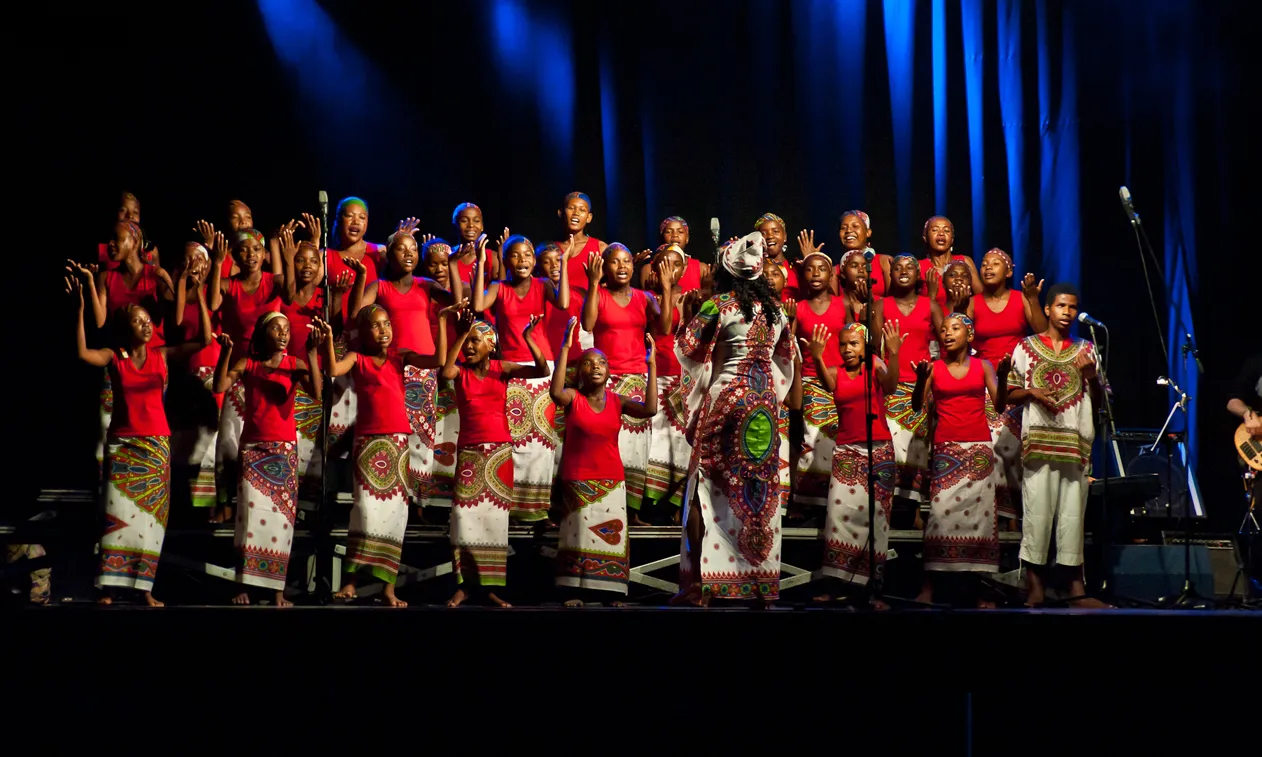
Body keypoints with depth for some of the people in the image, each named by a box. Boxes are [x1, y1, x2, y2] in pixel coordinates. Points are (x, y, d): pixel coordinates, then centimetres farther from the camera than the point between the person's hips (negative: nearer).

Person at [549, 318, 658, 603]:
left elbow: (650, 409, -13)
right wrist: (565, 348, -33)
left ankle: (613, 594, -2)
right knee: (579, 535, -1)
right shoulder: (573, 398, -5)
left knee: (611, 536, -3)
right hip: (577, 479, -2)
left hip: (611, 480, 2)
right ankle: (577, 593, 1)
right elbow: (555, 392, -29)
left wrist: (651, 365, -16)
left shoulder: (618, 401, 3)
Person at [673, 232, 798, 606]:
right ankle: (761, 576, 11)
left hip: (729, 395, -5)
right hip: (765, 397, 5)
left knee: (717, 483, -3)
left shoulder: (720, 304, -6)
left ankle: (705, 580, -5)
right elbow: (785, 356, 19)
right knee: (760, 483, 8)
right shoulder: (774, 306, 11)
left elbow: (687, 346, -4)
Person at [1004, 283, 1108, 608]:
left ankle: (1076, 588, 1)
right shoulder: (1026, 347, 9)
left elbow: (1098, 400, 15)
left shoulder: (1085, 350, 15)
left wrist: (1091, 375, -3)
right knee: (1037, 510, -8)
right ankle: (1035, 587, -4)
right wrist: (1031, 392, -9)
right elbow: (1009, 394, 10)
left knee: (1073, 513, -1)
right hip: (1038, 439, -2)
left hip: (1075, 440, 2)